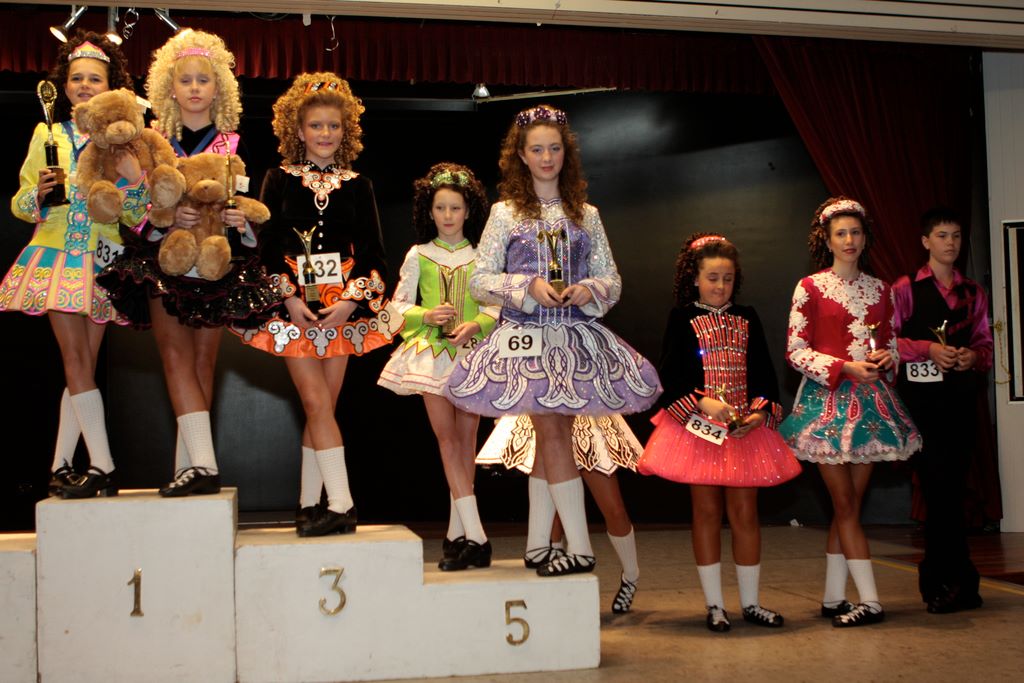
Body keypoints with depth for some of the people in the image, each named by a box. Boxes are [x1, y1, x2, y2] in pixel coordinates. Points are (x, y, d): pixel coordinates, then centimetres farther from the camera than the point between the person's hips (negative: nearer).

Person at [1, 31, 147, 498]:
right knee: (77, 361, -7)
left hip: (102, 260, 1)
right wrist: (39, 193, -13)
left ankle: (60, 466, 13)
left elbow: (135, 217, 3)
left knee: (84, 364, 4)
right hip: (56, 256, -1)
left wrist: (134, 178, -14)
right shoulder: (47, 134, 6)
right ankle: (102, 468, -7)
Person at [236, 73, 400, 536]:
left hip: (344, 304, 1)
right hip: (294, 304, -1)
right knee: (317, 402, -10)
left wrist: (351, 299, -8)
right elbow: (264, 245, 2)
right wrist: (289, 297, -10)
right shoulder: (279, 180, 5)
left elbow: (373, 251, 5)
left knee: (322, 406, 3)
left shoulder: (358, 185, 8)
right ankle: (341, 505, -10)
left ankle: (309, 502, 12)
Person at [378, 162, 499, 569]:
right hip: (431, 351, 0)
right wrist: (427, 316, -12)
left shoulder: (481, 256, 6)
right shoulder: (419, 256, 6)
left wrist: (475, 325, -16)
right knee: (448, 439, -9)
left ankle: (456, 534, 12)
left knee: (467, 440, 3)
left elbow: (496, 306, 3)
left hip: (473, 351, 1)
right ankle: (475, 536, -13)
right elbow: (399, 304, 7)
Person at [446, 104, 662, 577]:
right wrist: (528, 286, -14)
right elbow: (479, 280, 0)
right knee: (551, 434, -8)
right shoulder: (506, 213, 4)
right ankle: (580, 548, -7)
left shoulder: (586, 214, 11)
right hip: (526, 338, -2)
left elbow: (612, 280, 12)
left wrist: (590, 289, -10)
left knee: (551, 436, 4)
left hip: (575, 337, 3)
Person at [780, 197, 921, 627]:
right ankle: (869, 600, -3)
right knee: (845, 504, -4)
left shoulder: (880, 290, 12)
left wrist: (887, 359, -5)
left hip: (870, 399, 5)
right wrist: (846, 366, -15)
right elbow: (795, 351, -5)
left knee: (849, 503, 6)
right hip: (826, 400, -4)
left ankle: (833, 598, 13)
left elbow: (891, 344, 18)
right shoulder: (810, 288, -1)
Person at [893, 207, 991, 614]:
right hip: (921, 394, -4)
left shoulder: (973, 292, 16)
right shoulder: (906, 289, 3)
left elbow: (985, 343, 17)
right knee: (941, 489, -7)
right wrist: (928, 349, -14)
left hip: (961, 393, 4)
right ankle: (959, 580, 1)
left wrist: (974, 356, -5)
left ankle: (937, 581, 13)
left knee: (951, 486, 3)